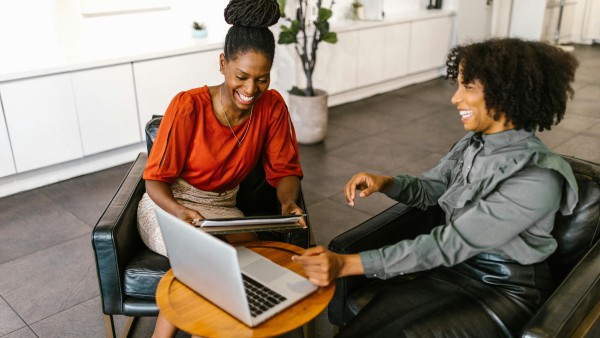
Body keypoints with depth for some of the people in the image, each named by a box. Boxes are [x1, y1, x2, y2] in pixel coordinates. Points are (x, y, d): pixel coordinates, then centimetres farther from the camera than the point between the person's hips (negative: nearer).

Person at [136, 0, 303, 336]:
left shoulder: (272, 106, -10)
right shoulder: (188, 106, -22)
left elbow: (284, 170, -5)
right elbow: (155, 180, -17)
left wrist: (288, 201, -28)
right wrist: (181, 212, -38)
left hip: (221, 210, 4)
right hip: (168, 206, -3)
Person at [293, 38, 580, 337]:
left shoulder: (537, 178, -24)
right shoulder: (473, 143, 0)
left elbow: (450, 244, -29)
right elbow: (428, 189, 15)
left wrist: (347, 264, -33)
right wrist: (385, 183, -9)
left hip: (504, 291, -5)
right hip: (453, 270, 6)